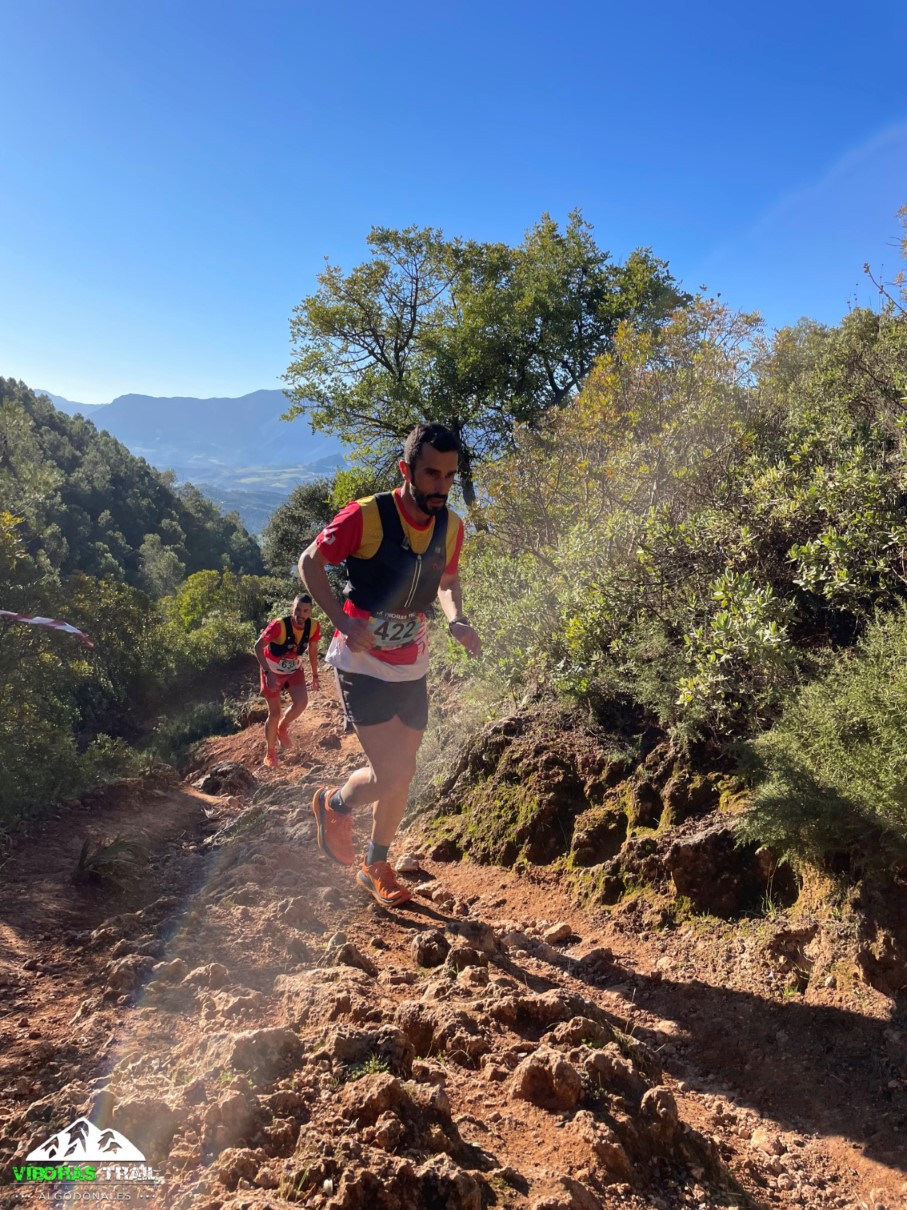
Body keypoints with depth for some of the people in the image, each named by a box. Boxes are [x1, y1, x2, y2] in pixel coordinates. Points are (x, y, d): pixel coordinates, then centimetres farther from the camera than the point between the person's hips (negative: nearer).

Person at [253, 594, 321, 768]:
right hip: (273, 671, -3)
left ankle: (283, 727, 12)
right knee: (274, 713, 1)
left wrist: (315, 675, 8)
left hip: (294, 669, 3)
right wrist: (268, 673, -37)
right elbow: (258, 647, -27)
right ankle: (270, 752, 23)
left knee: (301, 702, -20)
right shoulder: (278, 625, -33)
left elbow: (313, 650, -2)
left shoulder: (314, 627, -20)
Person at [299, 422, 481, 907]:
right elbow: (310, 562, -9)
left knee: (401, 775, 13)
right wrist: (343, 621, -22)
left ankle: (375, 866, 35)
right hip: (363, 663, -5)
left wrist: (457, 621, -7)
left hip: (411, 665, 6)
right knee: (393, 774, -12)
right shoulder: (365, 516, -20)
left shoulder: (451, 527, -3)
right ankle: (336, 803, 23)